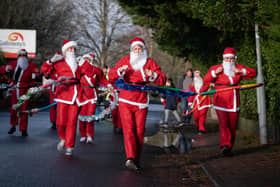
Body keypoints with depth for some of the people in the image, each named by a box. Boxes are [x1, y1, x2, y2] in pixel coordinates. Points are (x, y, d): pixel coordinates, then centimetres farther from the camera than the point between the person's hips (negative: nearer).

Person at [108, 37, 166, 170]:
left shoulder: (150, 63, 8)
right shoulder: (125, 60, 9)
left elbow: (162, 80, 2)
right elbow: (111, 76, 6)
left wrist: (153, 75, -18)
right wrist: (120, 71, -14)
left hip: (141, 102, 1)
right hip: (125, 101, -1)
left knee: (139, 131, 1)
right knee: (128, 129, -13)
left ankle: (136, 160, 11)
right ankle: (130, 158, -25)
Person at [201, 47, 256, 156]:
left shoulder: (238, 68, 9)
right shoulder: (216, 68, 3)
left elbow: (253, 73, 6)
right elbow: (206, 80, -3)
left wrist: (241, 72, -9)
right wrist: (215, 73, -18)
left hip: (234, 101, 3)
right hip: (220, 101, -3)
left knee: (232, 126, 6)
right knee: (223, 123, -19)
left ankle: (229, 148, 17)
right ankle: (225, 145, -28)